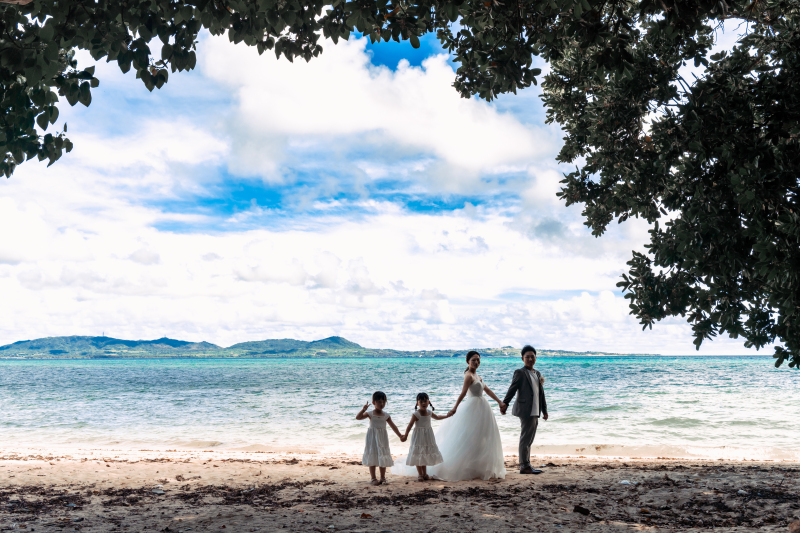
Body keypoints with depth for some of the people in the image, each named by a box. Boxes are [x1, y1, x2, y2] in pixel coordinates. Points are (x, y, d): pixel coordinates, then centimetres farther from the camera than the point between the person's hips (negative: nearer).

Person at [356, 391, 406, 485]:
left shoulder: (386, 415, 2)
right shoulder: (370, 414, -7)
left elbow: (393, 426, 8)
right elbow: (358, 417, -16)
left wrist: (400, 436, 5)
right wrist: (363, 409, -30)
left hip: (382, 438, 3)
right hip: (372, 438, -3)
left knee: (383, 458, 6)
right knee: (372, 459, 1)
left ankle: (383, 478, 19)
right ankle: (373, 478, 9)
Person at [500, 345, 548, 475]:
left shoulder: (537, 374, 17)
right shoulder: (520, 373, -5)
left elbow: (541, 394, 20)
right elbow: (512, 390, -11)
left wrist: (544, 410, 19)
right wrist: (504, 404, -20)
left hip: (535, 412, 8)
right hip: (526, 410, -8)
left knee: (529, 439, 13)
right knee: (525, 438, -5)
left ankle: (527, 465, 19)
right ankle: (524, 466, 0)